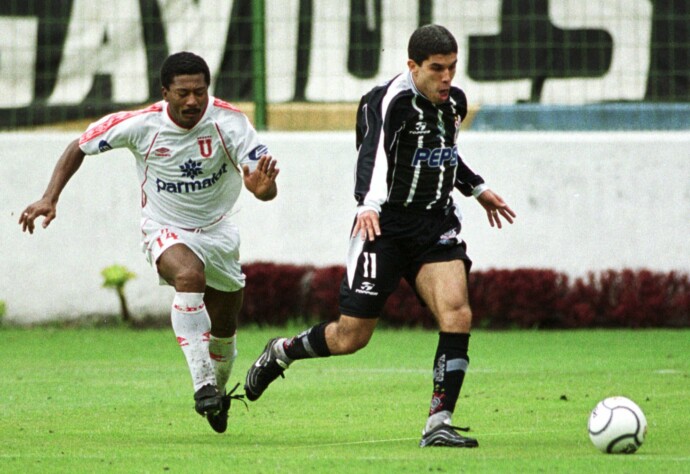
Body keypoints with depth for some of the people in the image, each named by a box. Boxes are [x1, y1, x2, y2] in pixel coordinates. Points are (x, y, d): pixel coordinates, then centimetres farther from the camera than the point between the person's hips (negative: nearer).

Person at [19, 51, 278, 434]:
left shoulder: (229, 122, -22)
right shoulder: (140, 125, -21)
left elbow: (266, 189, -28)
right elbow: (79, 147, -5)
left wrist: (261, 185, -53)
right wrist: (50, 198, -14)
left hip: (218, 230, 3)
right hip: (166, 229, -3)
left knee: (224, 327, 13)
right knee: (189, 276, -36)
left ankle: (218, 392, 44)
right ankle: (202, 384, -40)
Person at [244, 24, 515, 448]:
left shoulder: (455, 102, 7)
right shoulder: (388, 102, -18)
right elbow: (373, 155, -36)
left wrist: (478, 189, 31)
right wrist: (368, 204, -53)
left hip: (436, 225, 5)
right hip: (385, 226, -5)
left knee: (457, 315, -19)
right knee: (350, 338, 2)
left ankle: (439, 424, -14)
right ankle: (281, 352, 34)